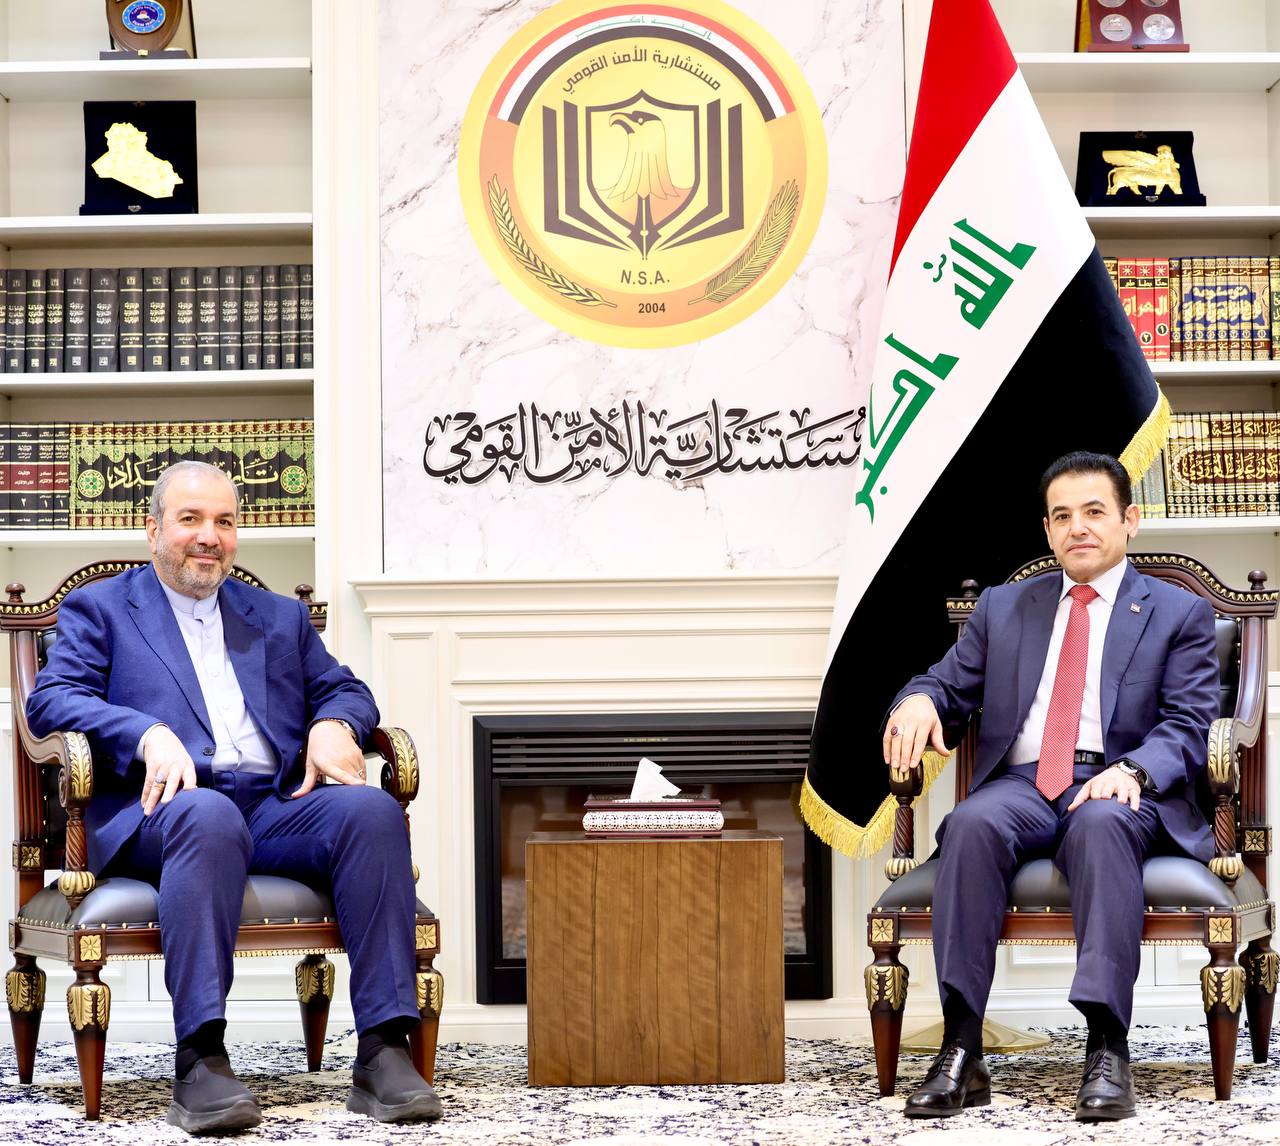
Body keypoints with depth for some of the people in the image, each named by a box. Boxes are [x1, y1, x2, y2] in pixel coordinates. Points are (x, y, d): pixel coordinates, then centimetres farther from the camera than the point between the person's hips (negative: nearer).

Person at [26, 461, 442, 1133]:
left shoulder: (280, 617, 30)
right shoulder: (98, 609, 17)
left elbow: (343, 689, 24)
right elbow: (52, 699, 2)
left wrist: (333, 724, -2)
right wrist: (150, 736, -16)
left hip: (277, 807, 4)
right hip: (162, 812, -4)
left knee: (373, 810, -28)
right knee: (208, 815, -40)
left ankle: (383, 1051, -32)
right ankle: (200, 1062, -43)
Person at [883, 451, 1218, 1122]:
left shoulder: (1179, 614, 14)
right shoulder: (1003, 607, 23)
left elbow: (1188, 726, 2)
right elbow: (951, 685, 19)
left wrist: (1131, 770, -20)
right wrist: (918, 700, -8)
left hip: (1121, 790, -2)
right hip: (1021, 784, 2)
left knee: (1101, 822, -39)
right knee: (972, 822, -33)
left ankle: (1107, 1049, -43)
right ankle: (960, 1053, -38)